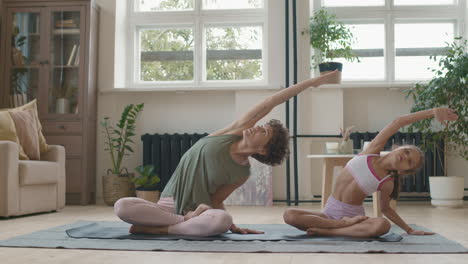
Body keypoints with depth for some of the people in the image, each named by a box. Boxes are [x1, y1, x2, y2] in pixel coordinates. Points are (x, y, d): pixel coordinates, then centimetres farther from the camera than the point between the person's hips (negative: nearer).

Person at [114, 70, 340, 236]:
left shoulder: (242, 173, -3)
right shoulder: (236, 131, -2)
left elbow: (214, 201, 3)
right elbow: (268, 104, -5)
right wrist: (311, 82, -6)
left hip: (195, 211, -2)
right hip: (168, 203, 2)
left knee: (221, 220, -38)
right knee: (122, 206, -26)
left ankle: (159, 229, -24)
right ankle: (187, 223, -17)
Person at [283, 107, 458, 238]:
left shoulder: (387, 183, -2)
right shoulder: (372, 151, -1)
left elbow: (385, 208, 15)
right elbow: (399, 122, -4)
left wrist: (409, 230, 11)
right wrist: (433, 111, -9)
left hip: (353, 214, -1)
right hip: (330, 210, 1)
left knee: (382, 225, -36)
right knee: (289, 215, -26)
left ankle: (324, 231, -29)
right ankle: (345, 224, -20)